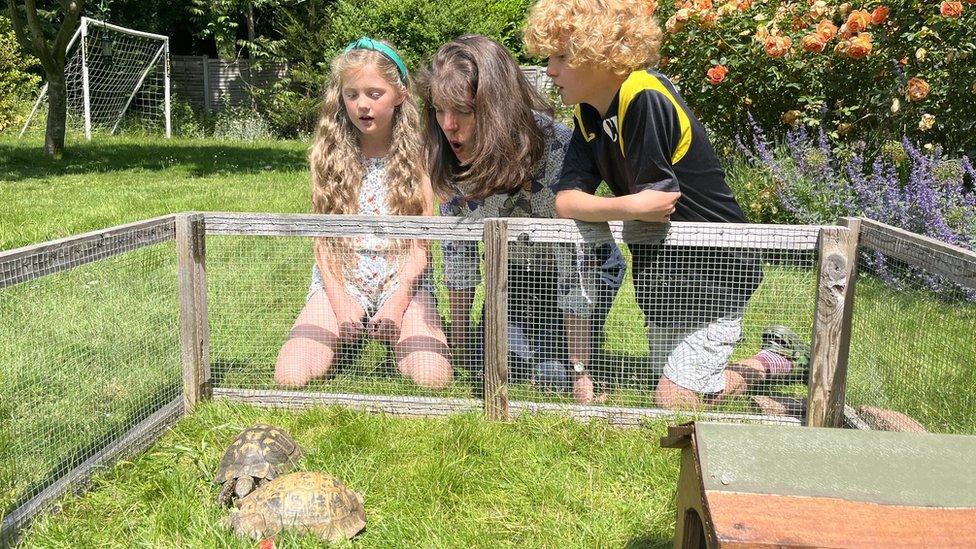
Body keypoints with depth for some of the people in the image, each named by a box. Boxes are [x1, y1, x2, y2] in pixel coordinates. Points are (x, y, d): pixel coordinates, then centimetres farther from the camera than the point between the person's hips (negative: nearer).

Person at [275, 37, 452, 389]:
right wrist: (339, 299, -11)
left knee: (432, 379, -24)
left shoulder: (414, 155, 0)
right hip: (340, 279, 1)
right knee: (290, 377, -19)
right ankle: (349, 338, 13)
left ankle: (394, 335, 11)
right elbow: (322, 237, 2)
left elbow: (421, 241, -3)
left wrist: (398, 300, -16)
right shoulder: (328, 154, 3)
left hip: (403, 279, -1)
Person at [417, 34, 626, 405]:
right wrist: (458, 333, -1)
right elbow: (457, 246, -7)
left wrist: (579, 374, -31)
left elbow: (575, 265, -34)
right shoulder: (452, 160, -19)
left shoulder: (555, 148, -35)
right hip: (515, 270, 5)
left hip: (585, 271, -4)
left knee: (552, 370, -16)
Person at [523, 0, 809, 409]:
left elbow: (656, 199, -27)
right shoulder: (588, 114, -1)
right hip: (663, 277, 8)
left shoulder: (646, 98, -26)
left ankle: (771, 362, 19)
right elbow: (566, 201, -12)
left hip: (714, 270, -8)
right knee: (670, 392, 18)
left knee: (674, 404, -3)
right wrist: (631, 207, -27)